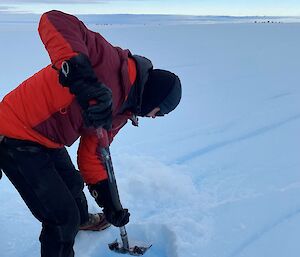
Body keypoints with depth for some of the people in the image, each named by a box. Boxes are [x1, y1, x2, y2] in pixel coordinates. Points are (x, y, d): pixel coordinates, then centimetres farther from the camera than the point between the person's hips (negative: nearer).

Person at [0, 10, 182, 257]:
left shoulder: (121, 112, 4)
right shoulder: (111, 62, -23)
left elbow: (94, 155, 9)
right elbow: (54, 21, -32)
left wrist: (111, 203, 6)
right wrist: (80, 74, -47)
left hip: (47, 141, 10)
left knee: (73, 184, 32)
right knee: (63, 218, -1)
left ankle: (82, 220, 64)